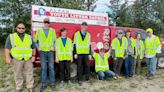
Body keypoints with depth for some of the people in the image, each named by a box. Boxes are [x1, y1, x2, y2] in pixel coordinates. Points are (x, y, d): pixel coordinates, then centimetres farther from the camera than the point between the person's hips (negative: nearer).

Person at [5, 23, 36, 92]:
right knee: (18, 74, 9)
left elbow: (33, 48, 11)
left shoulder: (29, 37, 7)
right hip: (17, 59, -1)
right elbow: (7, 48, -3)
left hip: (28, 59, 2)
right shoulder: (11, 37, 1)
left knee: (29, 73, 5)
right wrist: (8, 58, -12)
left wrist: (33, 56, 2)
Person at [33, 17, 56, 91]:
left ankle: (52, 83, 16)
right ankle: (44, 84, 17)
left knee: (51, 68, 4)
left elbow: (55, 40, 8)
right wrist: (38, 47, -3)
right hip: (42, 52, 0)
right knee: (43, 68, 5)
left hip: (50, 51, 0)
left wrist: (53, 47, -7)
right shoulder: (39, 31, 6)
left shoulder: (52, 31, 6)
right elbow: (35, 41, 10)